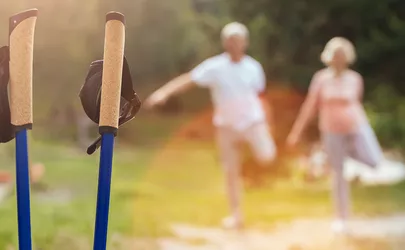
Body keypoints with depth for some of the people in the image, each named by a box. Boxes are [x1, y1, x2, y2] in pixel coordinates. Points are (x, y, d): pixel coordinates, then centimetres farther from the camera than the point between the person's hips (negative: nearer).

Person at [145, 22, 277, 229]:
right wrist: (164, 92, -33)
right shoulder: (214, 67, -12)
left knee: (266, 157, -23)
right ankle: (236, 214, 15)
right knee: (231, 171, 3)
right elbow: (188, 80, -19)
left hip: (252, 120, 0)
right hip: (227, 124, 0)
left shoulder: (253, 67, -4)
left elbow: (259, 94, 9)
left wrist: (265, 122, 10)